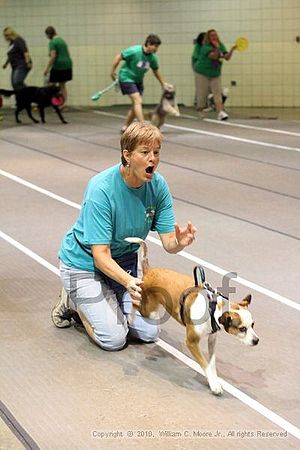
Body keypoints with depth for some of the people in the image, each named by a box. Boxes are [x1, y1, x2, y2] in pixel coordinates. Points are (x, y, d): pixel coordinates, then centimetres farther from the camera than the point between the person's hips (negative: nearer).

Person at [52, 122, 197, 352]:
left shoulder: (158, 185, -15)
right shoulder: (101, 189, -31)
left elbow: (168, 243, -14)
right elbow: (100, 255, -31)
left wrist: (180, 242, -39)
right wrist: (128, 281, -49)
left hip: (125, 261, 6)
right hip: (85, 262, -5)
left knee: (149, 332, -2)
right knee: (114, 339, -14)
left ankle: (109, 298, 22)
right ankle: (74, 300, 12)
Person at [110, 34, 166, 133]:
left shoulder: (153, 57, -6)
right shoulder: (134, 51, -24)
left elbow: (156, 71, 11)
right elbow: (118, 57, -14)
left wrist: (162, 84, 18)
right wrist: (113, 72, -7)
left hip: (138, 81, 7)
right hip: (126, 78, -7)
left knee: (135, 105, 7)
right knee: (138, 101, -19)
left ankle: (125, 127, 21)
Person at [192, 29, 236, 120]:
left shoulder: (221, 46, 3)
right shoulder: (206, 46, -16)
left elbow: (227, 57, -6)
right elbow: (213, 56, -31)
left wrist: (232, 50, -22)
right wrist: (216, 48, -46)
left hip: (216, 74, 5)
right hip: (202, 73, -4)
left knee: (218, 93, -10)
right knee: (202, 94, 0)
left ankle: (220, 113, -20)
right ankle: (199, 112, 21)